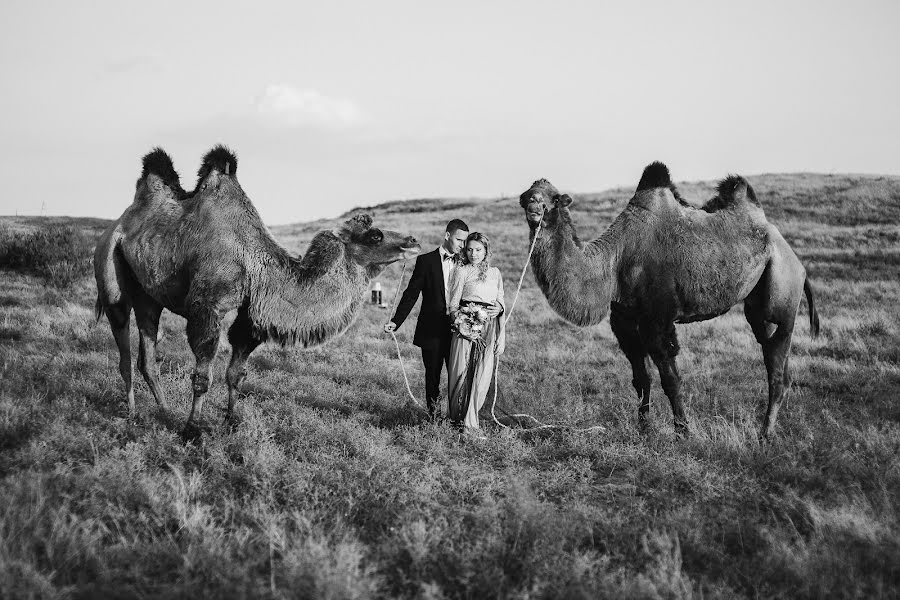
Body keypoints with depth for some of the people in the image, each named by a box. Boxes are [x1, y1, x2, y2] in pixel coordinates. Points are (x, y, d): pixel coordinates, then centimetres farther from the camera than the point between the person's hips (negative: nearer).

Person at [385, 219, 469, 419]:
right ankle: (434, 417, 14)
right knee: (432, 376, 5)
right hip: (432, 332, -2)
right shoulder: (426, 261, 0)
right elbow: (411, 294, -1)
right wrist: (396, 321, -7)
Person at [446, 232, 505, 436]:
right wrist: (458, 319, -15)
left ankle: (470, 421, 1)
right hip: (466, 325, -3)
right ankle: (456, 417, 12)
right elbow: (453, 303, 0)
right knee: (462, 372, -3)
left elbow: (501, 298, 20)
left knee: (482, 375, -3)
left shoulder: (495, 273, 15)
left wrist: (499, 307, -2)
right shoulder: (462, 271, 3)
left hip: (488, 328, 3)